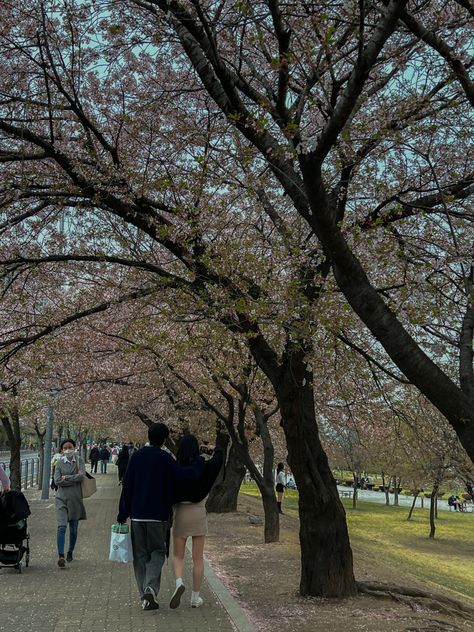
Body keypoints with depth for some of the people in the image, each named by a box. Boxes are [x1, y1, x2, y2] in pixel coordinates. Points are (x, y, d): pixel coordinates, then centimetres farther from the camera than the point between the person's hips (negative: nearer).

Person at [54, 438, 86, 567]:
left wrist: (66, 478, -9)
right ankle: (61, 556, -19)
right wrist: (74, 480, -9)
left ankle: (70, 552, 28)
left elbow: (81, 476, -12)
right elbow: (57, 481, -7)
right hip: (62, 498, -1)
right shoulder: (59, 463, 5)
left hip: (75, 498, 1)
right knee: (62, 527, -15)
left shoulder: (79, 462, 4)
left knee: (74, 528, 9)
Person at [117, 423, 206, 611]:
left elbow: (127, 485, 3)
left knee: (140, 555, 11)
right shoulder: (164, 458, -7)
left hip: (137, 514, 3)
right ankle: (151, 588, -12)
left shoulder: (136, 456, 3)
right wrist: (199, 464, 1)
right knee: (157, 552, 9)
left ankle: (144, 596, 9)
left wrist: (123, 514, 6)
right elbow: (183, 475, -17)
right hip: (158, 515, -3)